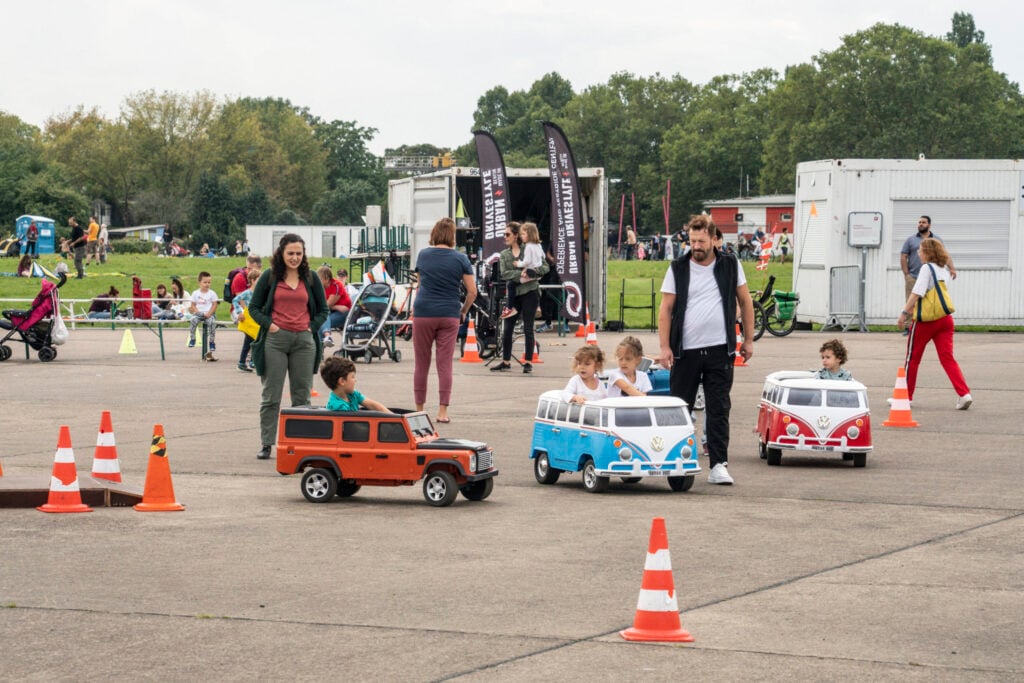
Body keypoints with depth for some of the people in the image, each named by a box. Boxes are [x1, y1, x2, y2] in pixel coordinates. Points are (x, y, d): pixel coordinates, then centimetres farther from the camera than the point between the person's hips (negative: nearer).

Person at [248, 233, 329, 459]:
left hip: (304, 340, 2)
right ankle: (266, 444, 6)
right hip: (275, 339, -2)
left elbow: (323, 310, 16)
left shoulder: (310, 278, 10)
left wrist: (312, 327, 1)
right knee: (271, 395, 1)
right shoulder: (269, 277, 4)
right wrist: (269, 325, -7)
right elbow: (254, 307, 7)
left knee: (302, 396, 5)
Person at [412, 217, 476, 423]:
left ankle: (419, 410, 13)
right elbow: (472, 291, -3)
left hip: (424, 313, 1)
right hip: (449, 315, -1)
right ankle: (443, 411, -1)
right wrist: (463, 311, 12)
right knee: (445, 364, 1)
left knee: (421, 364, 8)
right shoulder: (460, 258, -1)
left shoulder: (423, 255, 6)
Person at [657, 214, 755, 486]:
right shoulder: (678, 269, 3)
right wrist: (665, 346, -7)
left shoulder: (730, 266, 6)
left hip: (720, 350, 0)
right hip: (685, 351, 0)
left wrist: (748, 339, 10)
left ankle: (718, 466, -3)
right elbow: (666, 309, 2)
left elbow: (745, 302, 13)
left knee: (718, 410, -3)